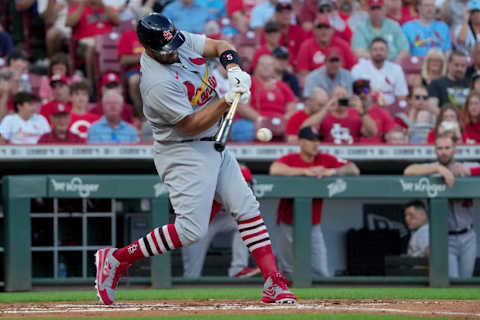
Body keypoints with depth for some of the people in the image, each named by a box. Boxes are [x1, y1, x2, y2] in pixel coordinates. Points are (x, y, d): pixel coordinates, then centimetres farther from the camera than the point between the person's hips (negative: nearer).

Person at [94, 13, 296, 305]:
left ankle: (274, 284, 7)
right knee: (192, 229, -14)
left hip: (215, 146, 9)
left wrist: (234, 69, -16)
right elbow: (191, 126, -25)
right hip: (185, 154, -9)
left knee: (247, 208, 5)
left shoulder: (181, 41, -4)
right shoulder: (158, 83, -28)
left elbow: (220, 46, 4)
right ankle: (116, 259, -2)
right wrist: (227, 101, -29)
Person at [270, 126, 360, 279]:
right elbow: (274, 169, -27)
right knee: (288, 272, 1)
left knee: (322, 274, -5)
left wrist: (333, 171, -21)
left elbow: (354, 170, -2)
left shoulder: (326, 160, 3)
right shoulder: (290, 159, -5)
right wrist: (306, 171, -28)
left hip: (313, 227, 2)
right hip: (288, 225, -2)